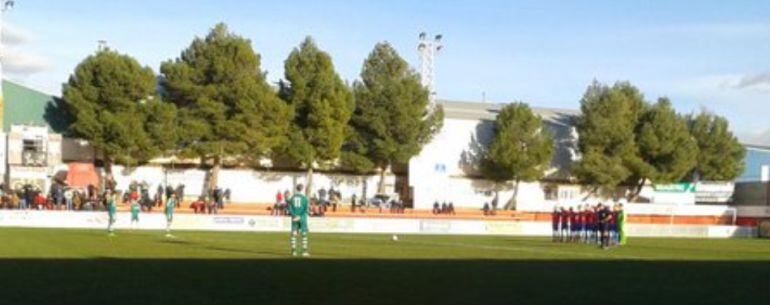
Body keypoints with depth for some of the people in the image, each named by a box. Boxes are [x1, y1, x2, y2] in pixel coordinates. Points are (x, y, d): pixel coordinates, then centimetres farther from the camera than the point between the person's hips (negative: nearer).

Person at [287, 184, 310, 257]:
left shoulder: (292, 198, 4)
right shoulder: (304, 198, -6)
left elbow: (290, 209, -2)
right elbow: (306, 209, -12)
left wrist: (295, 216, -9)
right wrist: (300, 217, -11)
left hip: (294, 219, 3)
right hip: (302, 218, -3)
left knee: (294, 234, 6)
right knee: (304, 234, 3)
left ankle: (293, 251, 2)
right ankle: (304, 251, -1)